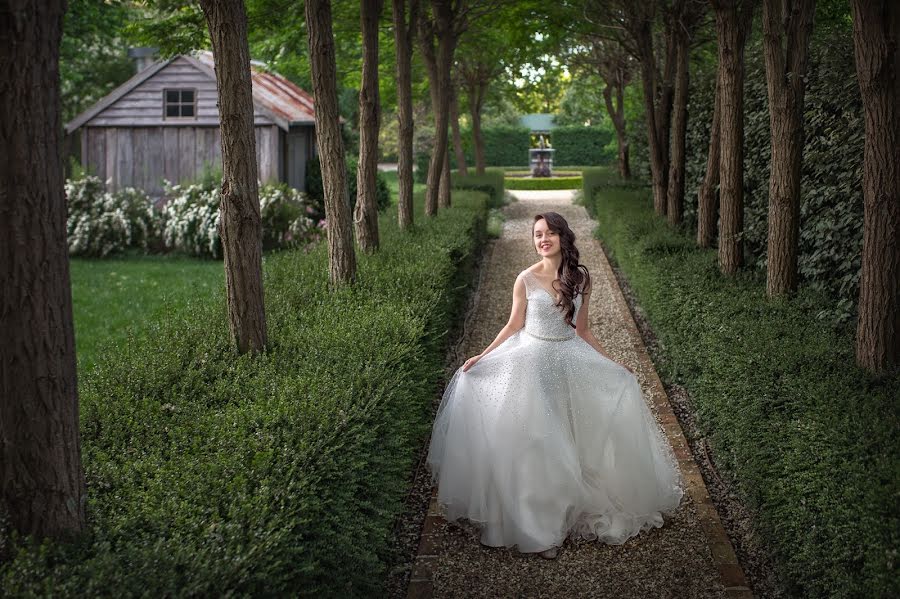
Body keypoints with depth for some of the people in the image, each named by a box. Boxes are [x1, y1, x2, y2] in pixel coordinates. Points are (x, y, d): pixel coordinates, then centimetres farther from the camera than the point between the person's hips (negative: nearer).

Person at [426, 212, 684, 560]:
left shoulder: (580, 278, 0)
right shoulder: (526, 279, -7)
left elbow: (582, 331, 8)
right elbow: (514, 326, 1)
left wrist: (613, 365, 10)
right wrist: (481, 357, -6)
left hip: (570, 362, 3)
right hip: (530, 363, -3)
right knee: (530, 443, -2)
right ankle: (536, 523, 12)